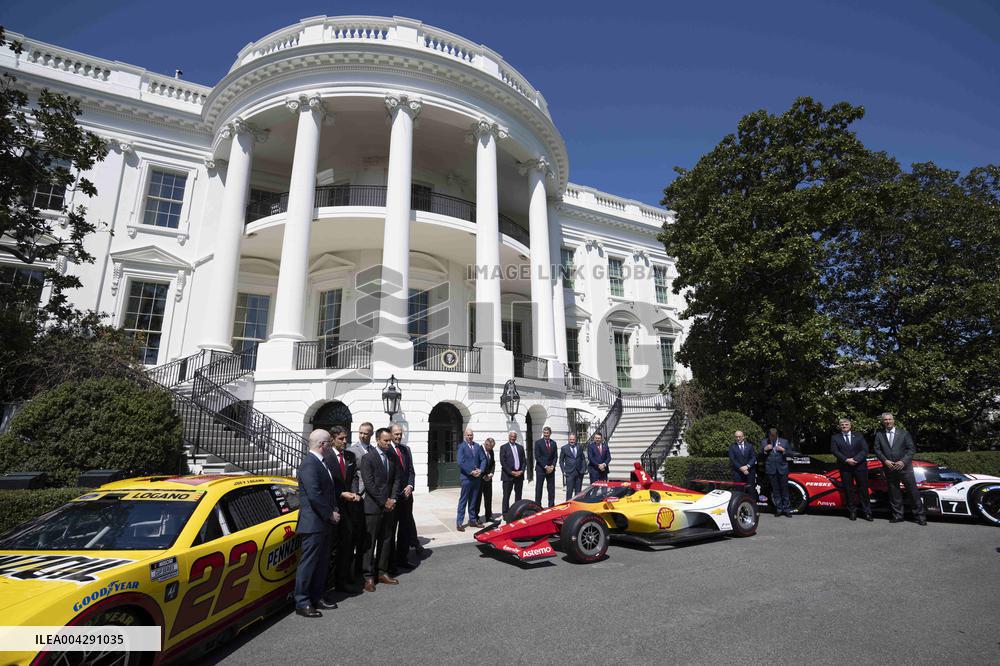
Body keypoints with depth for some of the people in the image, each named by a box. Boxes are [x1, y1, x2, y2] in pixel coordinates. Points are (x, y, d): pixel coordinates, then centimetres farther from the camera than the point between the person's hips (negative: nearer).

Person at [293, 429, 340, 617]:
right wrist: (330, 514, -15)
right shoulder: (309, 463, -18)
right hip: (314, 523, -10)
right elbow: (314, 495, -24)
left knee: (322, 563, 16)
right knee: (308, 563, 1)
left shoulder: (320, 462, 13)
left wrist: (334, 510, 7)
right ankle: (302, 603, 12)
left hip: (325, 524, 10)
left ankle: (317, 598, 27)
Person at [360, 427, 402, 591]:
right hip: (373, 507, -5)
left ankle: (382, 572, 22)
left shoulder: (393, 457, 9)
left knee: (386, 540, 12)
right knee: (370, 542, 1)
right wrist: (384, 502, -13)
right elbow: (369, 483, -13)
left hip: (390, 506, 6)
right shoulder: (368, 458, -8)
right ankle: (369, 577, 10)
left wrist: (392, 499, -4)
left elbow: (397, 479, 9)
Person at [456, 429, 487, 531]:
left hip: (477, 477, 5)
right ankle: (459, 522, 3)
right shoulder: (461, 446, -6)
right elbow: (461, 462, -14)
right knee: (463, 500, -1)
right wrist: (471, 472, -16)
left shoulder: (477, 446, 11)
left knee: (473, 500, 13)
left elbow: (483, 459, 8)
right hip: (466, 477, -5)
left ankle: (472, 520, 22)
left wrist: (480, 470, -7)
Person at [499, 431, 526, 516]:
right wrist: (511, 472, -14)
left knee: (518, 495, 9)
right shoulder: (503, 447, 0)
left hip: (519, 474, 4)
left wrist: (521, 471, -5)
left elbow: (523, 461, 11)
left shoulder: (520, 447, 13)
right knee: (506, 496, 0)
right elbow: (502, 462, -7)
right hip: (508, 475, -4)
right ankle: (505, 514, 5)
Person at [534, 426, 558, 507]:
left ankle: (551, 505, 12)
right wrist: (545, 467, -13)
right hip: (540, 469, -4)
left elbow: (555, 456, 9)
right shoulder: (538, 443, -3)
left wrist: (552, 466, -7)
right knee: (539, 488, 1)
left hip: (551, 469, 4)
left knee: (551, 488, 5)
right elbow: (537, 457, -8)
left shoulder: (553, 443, 9)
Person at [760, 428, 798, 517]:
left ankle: (786, 509, 14)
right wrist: (765, 449, -11)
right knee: (775, 490, 7)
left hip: (782, 468, 0)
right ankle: (779, 508, 15)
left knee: (784, 489, 5)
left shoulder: (784, 441, 6)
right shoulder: (763, 442, 6)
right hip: (771, 469, 0)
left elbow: (791, 453, 6)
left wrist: (783, 450, -11)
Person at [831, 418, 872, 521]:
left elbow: (865, 450, 0)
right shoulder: (835, 438, 8)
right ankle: (852, 512, 9)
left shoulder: (859, 436, 11)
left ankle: (866, 512, 8)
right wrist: (846, 460, -15)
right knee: (849, 490, 3)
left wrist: (855, 459, -14)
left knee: (863, 489, 1)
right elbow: (834, 451, -3)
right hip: (845, 468, 0)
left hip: (860, 466, 0)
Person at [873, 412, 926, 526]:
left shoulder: (903, 433, 3)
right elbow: (877, 450, 5)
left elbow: (911, 449, -1)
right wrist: (885, 461, -10)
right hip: (889, 469, 2)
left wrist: (903, 461, -13)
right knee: (894, 494, 8)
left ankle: (920, 516, 11)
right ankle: (897, 516, 16)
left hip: (904, 467, -2)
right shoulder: (879, 435, 7)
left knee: (913, 492, 0)